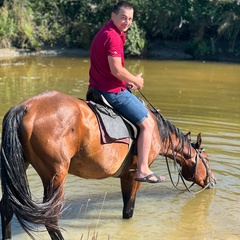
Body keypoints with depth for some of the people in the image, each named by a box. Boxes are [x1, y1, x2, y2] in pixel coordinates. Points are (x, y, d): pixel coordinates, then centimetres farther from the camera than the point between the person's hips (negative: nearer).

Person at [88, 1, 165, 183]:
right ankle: (142, 170, -2)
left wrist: (127, 81, 10)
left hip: (98, 89, 11)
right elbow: (117, 70, -26)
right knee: (147, 123, -2)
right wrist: (136, 80, -10)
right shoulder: (113, 37, -19)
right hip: (113, 91, -11)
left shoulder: (105, 33, 14)